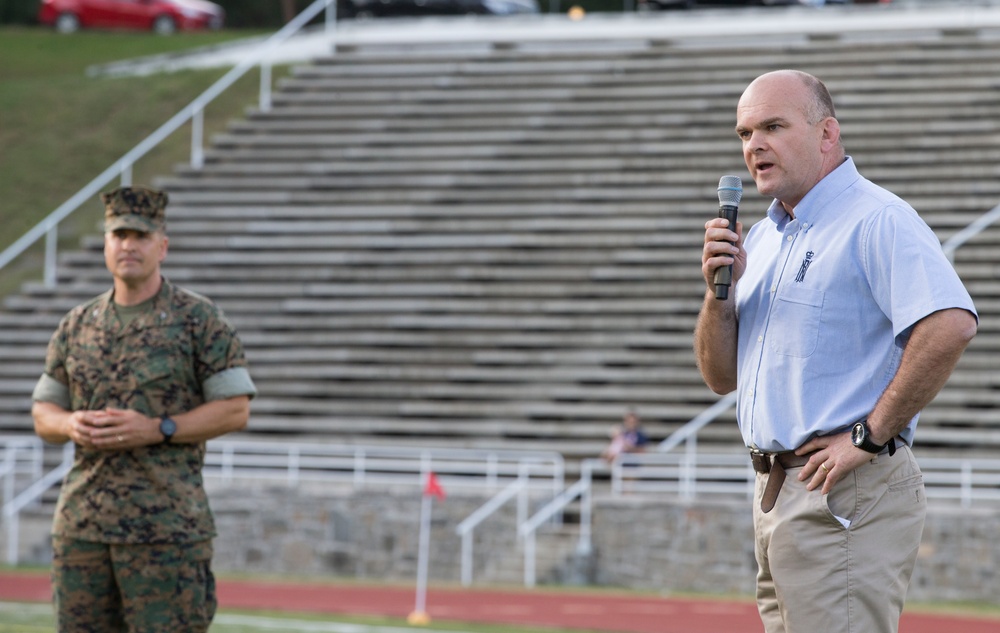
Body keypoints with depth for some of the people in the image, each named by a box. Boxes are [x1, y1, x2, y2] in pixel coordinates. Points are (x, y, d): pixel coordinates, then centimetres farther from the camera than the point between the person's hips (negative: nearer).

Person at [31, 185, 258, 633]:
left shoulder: (199, 321, -1)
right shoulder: (76, 326, 13)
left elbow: (235, 409, -4)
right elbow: (43, 415, 18)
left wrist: (156, 429, -16)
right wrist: (72, 425, -7)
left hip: (167, 524, -5)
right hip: (81, 523, 5)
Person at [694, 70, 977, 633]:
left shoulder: (875, 220, -11)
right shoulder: (764, 237, 18)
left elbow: (951, 325, -26)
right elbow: (722, 376, 19)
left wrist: (870, 436, -20)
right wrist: (719, 290, 0)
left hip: (846, 496, -9)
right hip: (776, 494, 9)